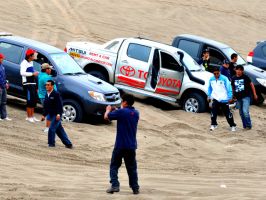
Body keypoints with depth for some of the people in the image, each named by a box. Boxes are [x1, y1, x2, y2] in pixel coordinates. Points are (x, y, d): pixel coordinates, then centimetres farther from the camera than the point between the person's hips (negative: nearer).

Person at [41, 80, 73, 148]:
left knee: (52, 129, -11)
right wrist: (44, 115, 11)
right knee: (59, 130, 11)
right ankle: (68, 144, 18)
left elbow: (60, 105, -18)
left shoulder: (56, 94, -14)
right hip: (51, 115, 8)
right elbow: (46, 106, 15)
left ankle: (51, 143, 2)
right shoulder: (47, 95, 9)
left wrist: (58, 114, -25)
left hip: (57, 115, -8)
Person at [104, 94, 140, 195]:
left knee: (114, 166, 4)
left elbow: (106, 117, -5)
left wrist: (108, 110, 15)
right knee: (132, 167, 13)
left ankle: (114, 185, -9)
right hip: (132, 146, 5)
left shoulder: (121, 112, -14)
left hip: (120, 145, -5)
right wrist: (116, 110, 19)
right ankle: (135, 188, 13)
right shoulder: (136, 113, 6)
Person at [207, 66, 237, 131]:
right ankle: (213, 125, 6)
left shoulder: (224, 79, -9)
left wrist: (230, 97, -10)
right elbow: (210, 88, 16)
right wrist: (209, 96, 9)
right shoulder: (211, 79, 3)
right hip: (215, 99, 3)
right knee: (213, 112, -9)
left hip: (224, 99, -3)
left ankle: (233, 125, 13)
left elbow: (229, 88, -7)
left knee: (228, 113, 2)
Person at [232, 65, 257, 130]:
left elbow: (251, 85, 3)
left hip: (246, 97, -5)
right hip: (238, 98, 5)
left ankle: (248, 125, -4)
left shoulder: (245, 77, -5)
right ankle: (245, 125, 22)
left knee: (245, 112, -16)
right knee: (241, 113, 11)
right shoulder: (233, 79, 4)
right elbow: (232, 88, 16)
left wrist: (254, 94, 4)